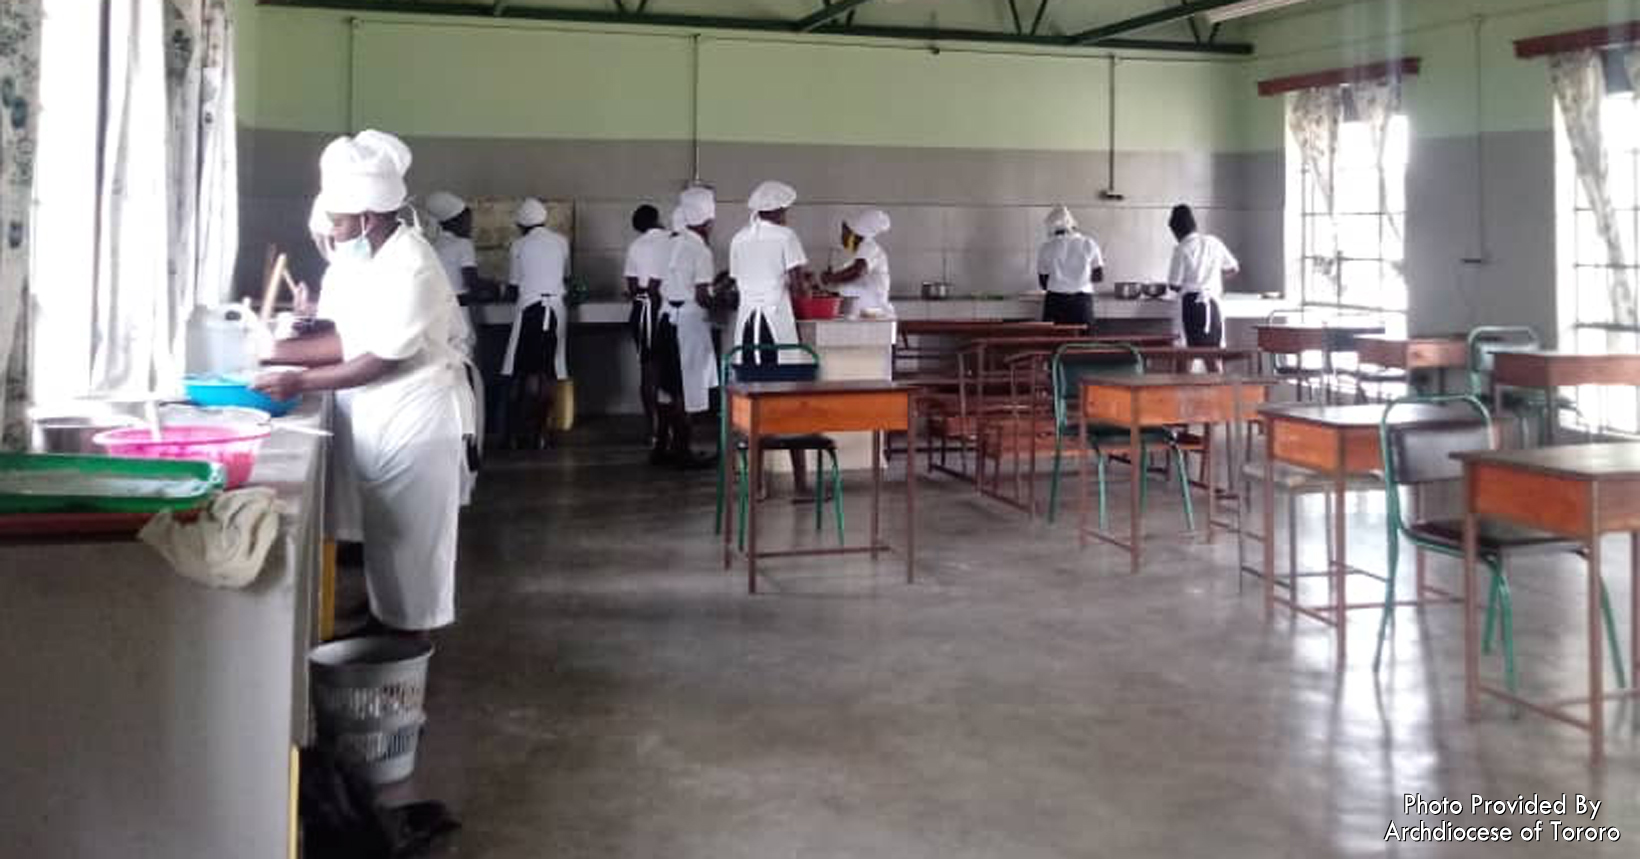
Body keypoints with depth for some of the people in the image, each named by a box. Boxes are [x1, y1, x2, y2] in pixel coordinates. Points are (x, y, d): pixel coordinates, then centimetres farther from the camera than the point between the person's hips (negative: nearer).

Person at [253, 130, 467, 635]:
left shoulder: (411, 266, -22)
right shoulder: (360, 260, 6)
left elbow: (384, 359, -22)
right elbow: (349, 339, 6)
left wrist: (301, 383, -19)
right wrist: (276, 352, -2)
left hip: (415, 414, -8)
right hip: (374, 411, 9)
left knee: (408, 530, 2)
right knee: (383, 526, 16)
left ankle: (409, 637, 14)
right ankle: (384, 619, 29)